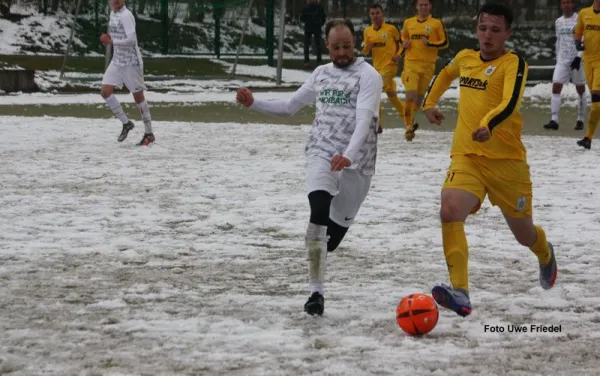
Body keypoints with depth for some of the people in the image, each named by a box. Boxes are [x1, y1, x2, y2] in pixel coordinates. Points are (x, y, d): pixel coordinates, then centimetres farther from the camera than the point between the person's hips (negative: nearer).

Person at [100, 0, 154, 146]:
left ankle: (149, 133, 12)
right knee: (105, 91, -2)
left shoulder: (126, 15, -19)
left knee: (138, 96, 1)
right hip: (117, 61, 8)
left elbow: (131, 40, -27)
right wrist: (109, 39, 4)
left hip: (131, 62, -8)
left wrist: (111, 41, -22)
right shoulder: (113, 13, 9)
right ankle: (126, 123, 11)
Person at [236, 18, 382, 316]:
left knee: (339, 223, 7)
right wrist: (253, 104, 11)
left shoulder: (368, 75, -6)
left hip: (356, 161, -2)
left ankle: (316, 261, 41)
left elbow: (364, 119, -21)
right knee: (319, 213, -23)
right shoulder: (321, 74, 13)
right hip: (322, 154, 2)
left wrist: (349, 155, -37)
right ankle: (316, 291, -23)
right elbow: (289, 106, 25)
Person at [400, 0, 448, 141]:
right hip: (411, 63, 0)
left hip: (427, 64, 0)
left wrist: (430, 44, -14)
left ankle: (410, 120, 32)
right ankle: (409, 126, -8)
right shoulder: (408, 22, 10)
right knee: (411, 95, -16)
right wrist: (404, 44, 1)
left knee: (420, 96, 7)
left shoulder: (437, 23, 2)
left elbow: (445, 43, 1)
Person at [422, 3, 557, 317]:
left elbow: (510, 103, -29)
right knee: (450, 212, -26)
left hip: (507, 160, -3)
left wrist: (488, 125, -46)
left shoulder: (514, 64, -9)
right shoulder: (465, 58, 9)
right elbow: (445, 74, 35)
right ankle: (460, 294, -30)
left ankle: (545, 254, 52)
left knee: (524, 234, 13)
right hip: (466, 157, 3)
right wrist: (430, 103, 30)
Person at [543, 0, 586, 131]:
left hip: (577, 60, -4)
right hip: (562, 60, 4)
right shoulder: (558, 22, 12)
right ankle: (554, 120, -12)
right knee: (556, 87, -9)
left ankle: (580, 120, 14)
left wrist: (579, 57, -19)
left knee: (580, 90, 4)